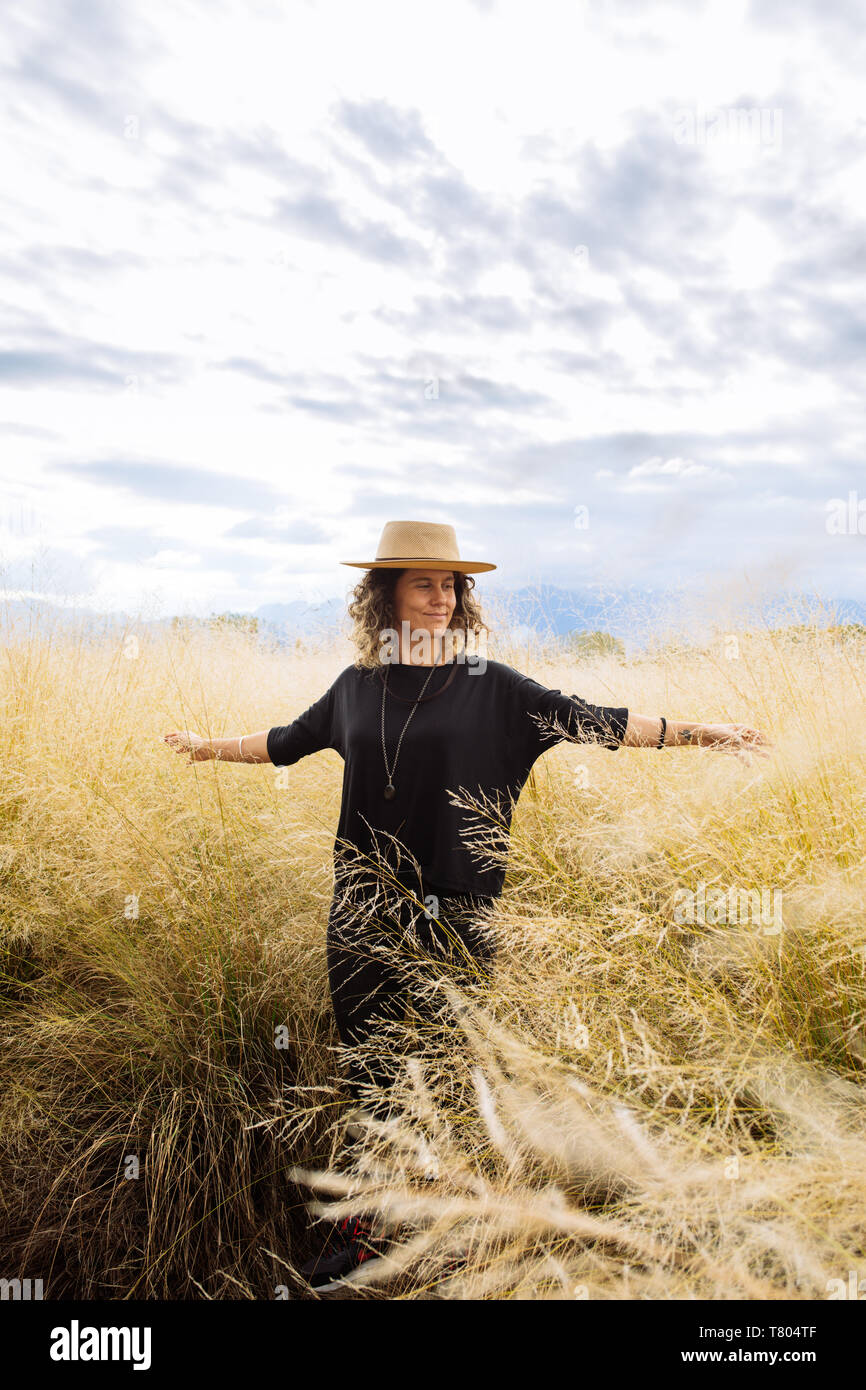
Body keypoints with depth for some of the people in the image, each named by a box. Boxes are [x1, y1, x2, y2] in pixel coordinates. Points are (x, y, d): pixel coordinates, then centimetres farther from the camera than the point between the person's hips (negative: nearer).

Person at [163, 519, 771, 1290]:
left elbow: (585, 720, -6)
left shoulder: (488, 683, -3)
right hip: (364, 908, 3)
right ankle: (362, 1232, 31)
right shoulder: (357, 685, 7)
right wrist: (212, 747, 32)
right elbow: (289, 740, 22)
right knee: (365, 1062, 13)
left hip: (454, 909, -3)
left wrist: (695, 730, -11)